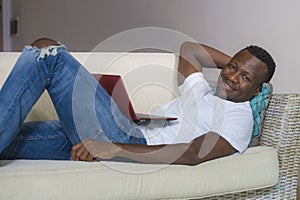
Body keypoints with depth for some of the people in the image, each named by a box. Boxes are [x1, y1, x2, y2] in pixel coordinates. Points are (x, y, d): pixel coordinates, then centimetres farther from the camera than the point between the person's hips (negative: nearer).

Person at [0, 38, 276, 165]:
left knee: (48, 51, -16)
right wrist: (233, 61, 34)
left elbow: (193, 154, -17)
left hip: (133, 145, -9)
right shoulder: (201, 90, 27)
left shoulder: (240, 117, 1)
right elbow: (187, 48, 44)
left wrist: (115, 149, -25)